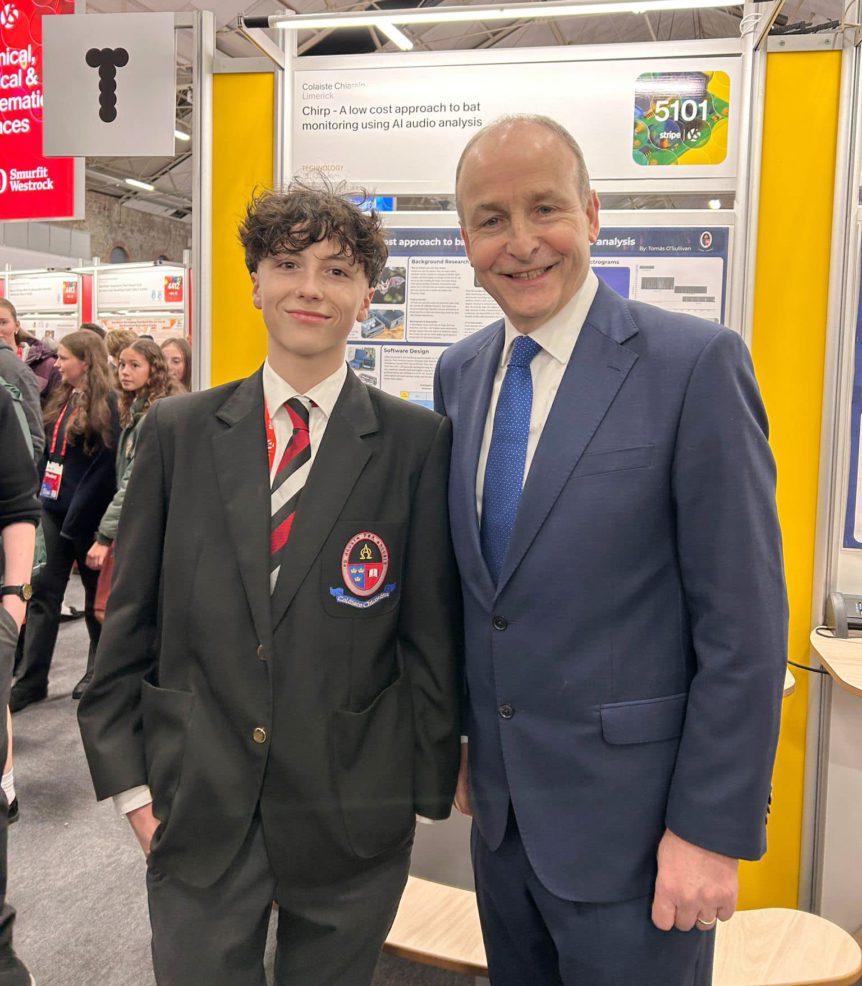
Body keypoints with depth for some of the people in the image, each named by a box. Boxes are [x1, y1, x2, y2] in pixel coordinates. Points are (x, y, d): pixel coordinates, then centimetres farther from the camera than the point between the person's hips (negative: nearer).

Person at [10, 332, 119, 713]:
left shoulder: (106, 404, -12)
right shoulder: (62, 400, 11)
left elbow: (106, 467, -16)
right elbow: (49, 452, 16)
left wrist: (76, 517, -18)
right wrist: (39, 493, 4)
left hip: (86, 514, -7)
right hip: (54, 508, 7)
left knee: (96, 591, 9)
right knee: (43, 592, 4)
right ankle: (31, 679, 8)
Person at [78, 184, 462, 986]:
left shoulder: (417, 443, -6)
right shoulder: (176, 431, 0)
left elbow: (432, 631, -3)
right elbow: (129, 616, 3)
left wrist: (427, 785, 0)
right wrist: (128, 777, 2)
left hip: (351, 813, 0)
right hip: (195, 807, 1)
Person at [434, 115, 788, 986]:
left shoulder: (695, 364, -15)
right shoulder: (460, 373, 4)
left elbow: (745, 620, -14)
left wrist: (713, 828, -13)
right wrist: (456, 736, 12)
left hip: (630, 817, -5)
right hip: (500, 805, 6)